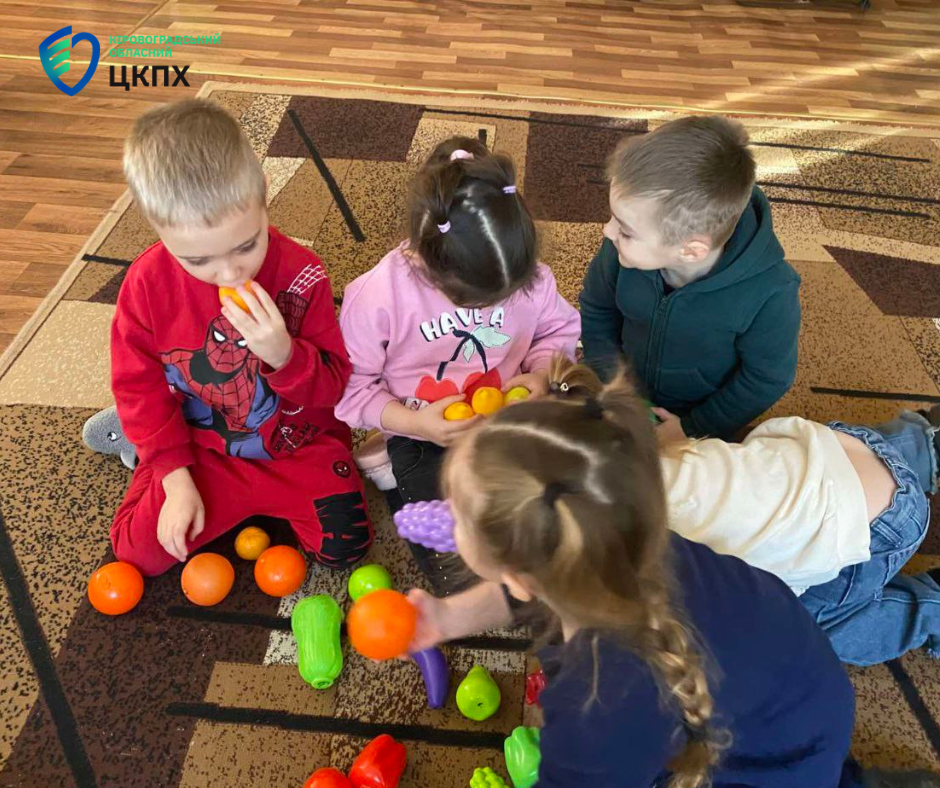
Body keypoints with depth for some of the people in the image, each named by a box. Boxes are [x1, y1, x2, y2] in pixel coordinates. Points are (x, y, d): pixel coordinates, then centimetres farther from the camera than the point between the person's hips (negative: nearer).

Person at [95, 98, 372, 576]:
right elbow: (139, 383, -5)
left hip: (298, 444, -1)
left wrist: (284, 353, -38)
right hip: (198, 450, 1)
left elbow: (334, 384, -16)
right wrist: (176, 477, -8)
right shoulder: (147, 282, -17)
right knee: (138, 551, -2)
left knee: (344, 546, -7)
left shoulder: (300, 275, -22)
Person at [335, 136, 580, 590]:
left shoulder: (528, 275, -12)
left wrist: (541, 372, -15)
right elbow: (351, 385, -11)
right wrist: (411, 423, -24)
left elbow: (559, 330, 6)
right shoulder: (378, 296, -21)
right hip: (423, 434, -3)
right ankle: (398, 473, 12)